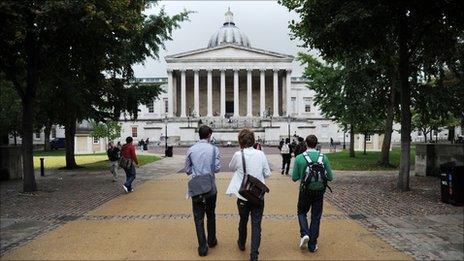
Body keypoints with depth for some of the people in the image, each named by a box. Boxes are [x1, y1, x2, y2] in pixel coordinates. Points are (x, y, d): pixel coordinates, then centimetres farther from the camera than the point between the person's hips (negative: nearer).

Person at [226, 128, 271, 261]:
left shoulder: (238, 155, -12)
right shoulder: (260, 154, -8)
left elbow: (231, 167, 8)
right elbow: (267, 174, -1)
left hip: (243, 196, 0)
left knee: (243, 221, 22)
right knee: (256, 225, 4)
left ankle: (241, 244, 45)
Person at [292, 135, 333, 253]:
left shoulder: (299, 158, -9)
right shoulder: (323, 157, -6)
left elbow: (294, 178, -6)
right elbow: (330, 177, -3)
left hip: (305, 191, -1)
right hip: (319, 190, 1)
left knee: (302, 213, 21)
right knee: (316, 217, 12)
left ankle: (304, 234, -2)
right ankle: (312, 245, 17)